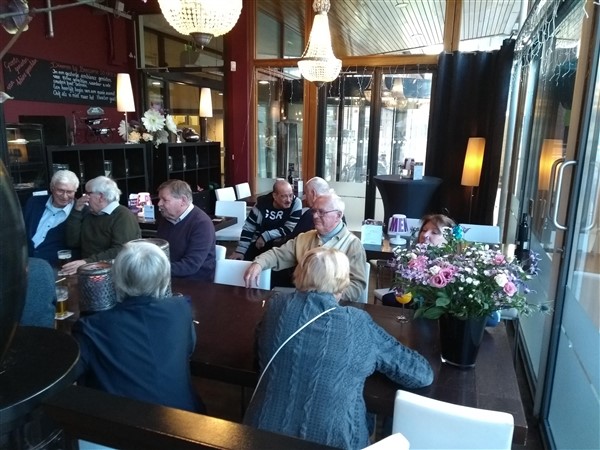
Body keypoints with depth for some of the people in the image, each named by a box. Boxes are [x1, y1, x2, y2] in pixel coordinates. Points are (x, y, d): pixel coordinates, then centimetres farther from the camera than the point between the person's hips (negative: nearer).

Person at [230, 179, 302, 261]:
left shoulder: (296, 203, -15)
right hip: (258, 245, 2)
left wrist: (265, 237, -17)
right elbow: (248, 228, -2)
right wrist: (240, 251, -7)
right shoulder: (262, 203, -10)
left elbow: (289, 230, -15)